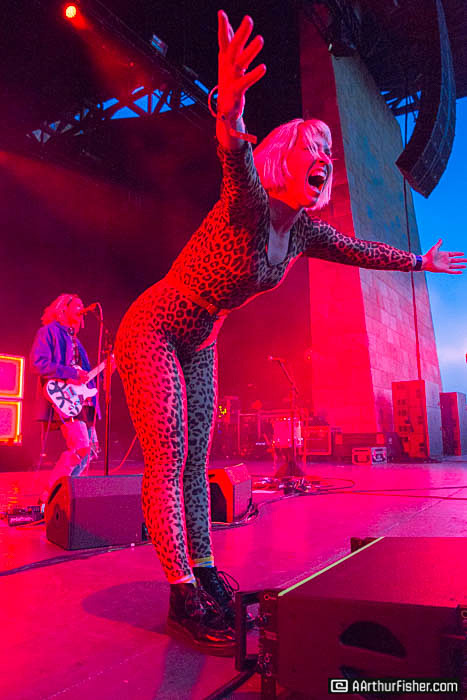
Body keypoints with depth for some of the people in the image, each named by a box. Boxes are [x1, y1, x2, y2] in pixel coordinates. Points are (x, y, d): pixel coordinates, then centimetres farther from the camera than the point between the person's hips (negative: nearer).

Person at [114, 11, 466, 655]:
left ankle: (205, 575, 16)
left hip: (198, 347, 7)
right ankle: (183, 596, -1)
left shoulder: (305, 230, 2)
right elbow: (238, 166, -44)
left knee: (195, 462, 8)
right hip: (152, 331, -7)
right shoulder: (249, 206, -20)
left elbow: (361, 251, 16)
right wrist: (230, 116, -65)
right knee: (168, 460, -8)